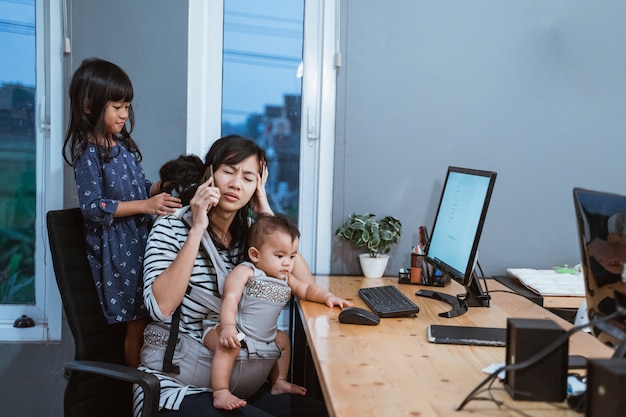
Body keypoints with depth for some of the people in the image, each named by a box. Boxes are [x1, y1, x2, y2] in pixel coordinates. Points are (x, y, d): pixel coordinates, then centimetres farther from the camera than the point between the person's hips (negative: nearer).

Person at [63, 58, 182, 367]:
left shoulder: (124, 145, 11)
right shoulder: (88, 153, -12)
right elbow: (91, 207, -19)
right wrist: (146, 205, -22)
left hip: (141, 239, 7)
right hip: (115, 247, -7)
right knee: (137, 321, -2)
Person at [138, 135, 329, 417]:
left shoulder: (250, 232, 6)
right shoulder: (171, 227, -7)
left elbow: (305, 284, -5)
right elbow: (161, 308, -22)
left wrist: (267, 215, -7)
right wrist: (197, 229, -20)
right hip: (176, 385, -5)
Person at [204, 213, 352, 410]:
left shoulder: (285, 279, 8)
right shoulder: (245, 272, -17)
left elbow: (307, 289, 17)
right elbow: (230, 299, -28)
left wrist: (327, 297, -3)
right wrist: (228, 327, -43)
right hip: (234, 331, -9)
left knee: (283, 339, 23)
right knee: (228, 345, -37)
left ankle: (279, 382, 36)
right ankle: (220, 394, -32)